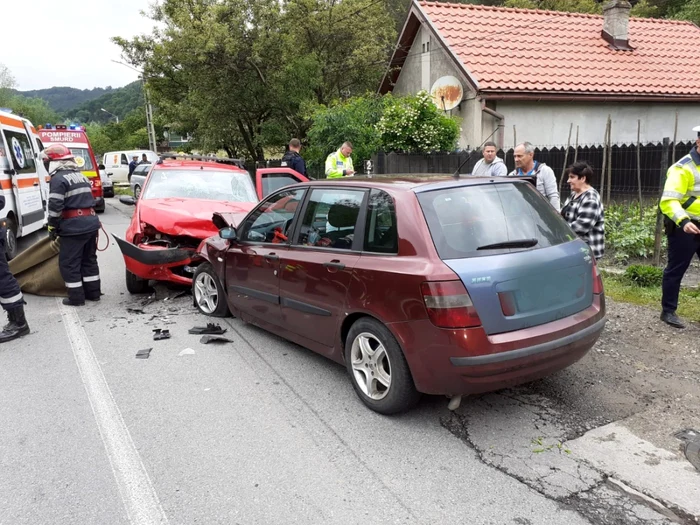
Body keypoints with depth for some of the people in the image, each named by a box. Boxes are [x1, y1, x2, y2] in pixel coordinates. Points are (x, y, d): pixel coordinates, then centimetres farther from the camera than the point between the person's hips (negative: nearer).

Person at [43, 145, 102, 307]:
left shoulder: (58, 178, -11)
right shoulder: (81, 176, 16)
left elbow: (55, 206, -17)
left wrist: (52, 228, -7)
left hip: (73, 227, -8)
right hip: (91, 222, 8)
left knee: (69, 263, 3)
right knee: (89, 260, 17)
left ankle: (76, 297, 6)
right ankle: (93, 293, 22)